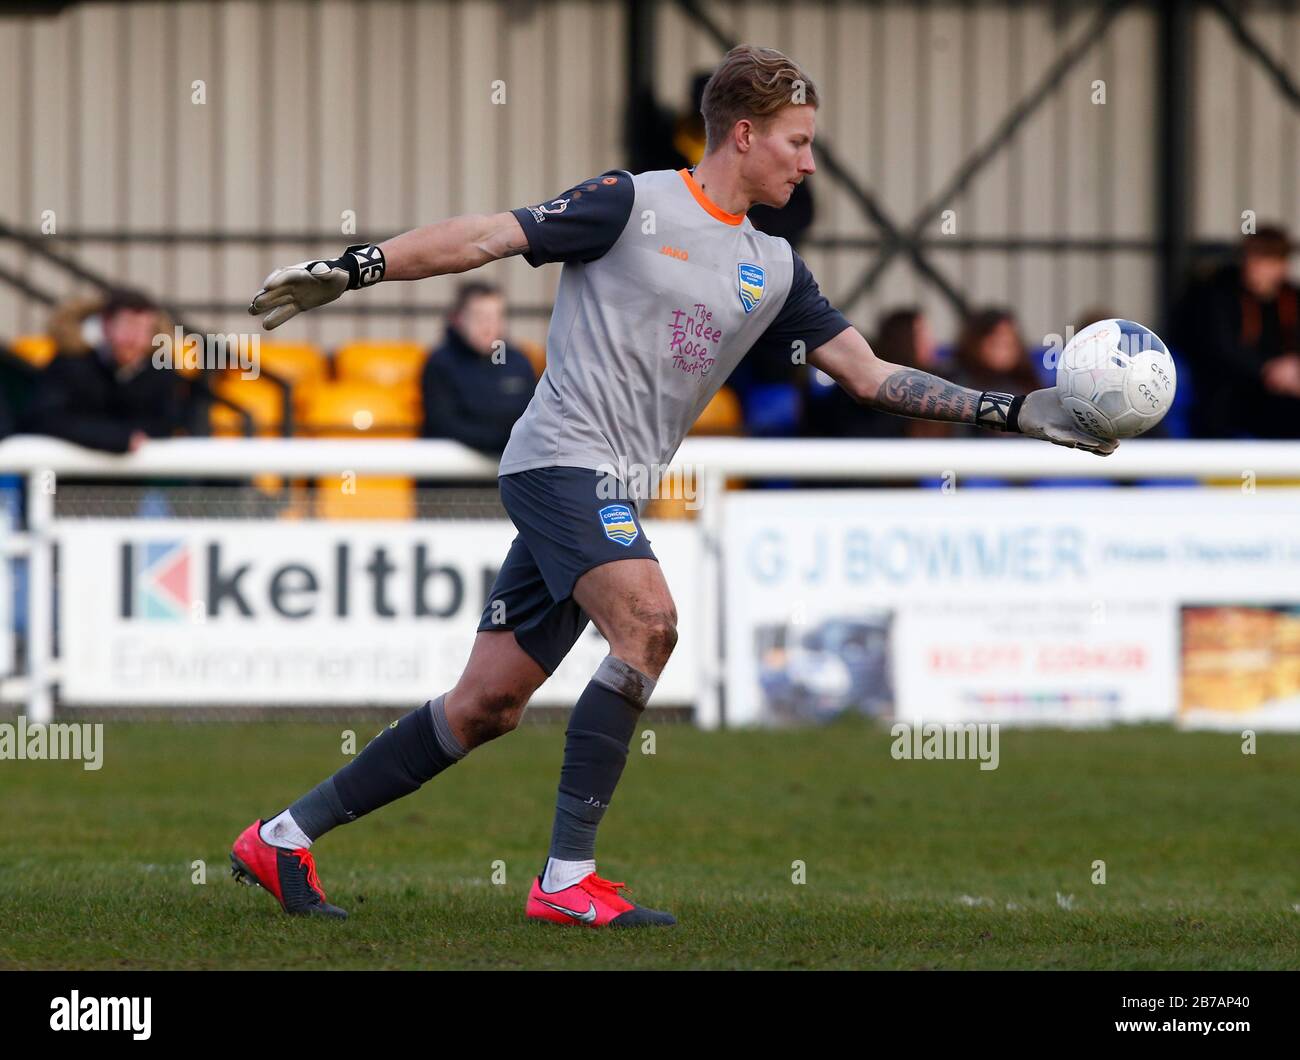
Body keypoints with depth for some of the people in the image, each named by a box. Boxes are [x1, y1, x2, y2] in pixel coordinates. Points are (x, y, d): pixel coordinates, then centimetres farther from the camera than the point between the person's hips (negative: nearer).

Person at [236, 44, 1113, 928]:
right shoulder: (636, 203, -5)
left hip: (612, 490, 7)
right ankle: (567, 878, -23)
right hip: (562, 457, -7)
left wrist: (1017, 413, 8)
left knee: (486, 706, 4)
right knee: (648, 622, -26)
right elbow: (487, 237, -6)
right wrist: (349, 269, -13)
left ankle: (283, 838, 13)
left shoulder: (774, 268, 15)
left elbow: (870, 376, 15)